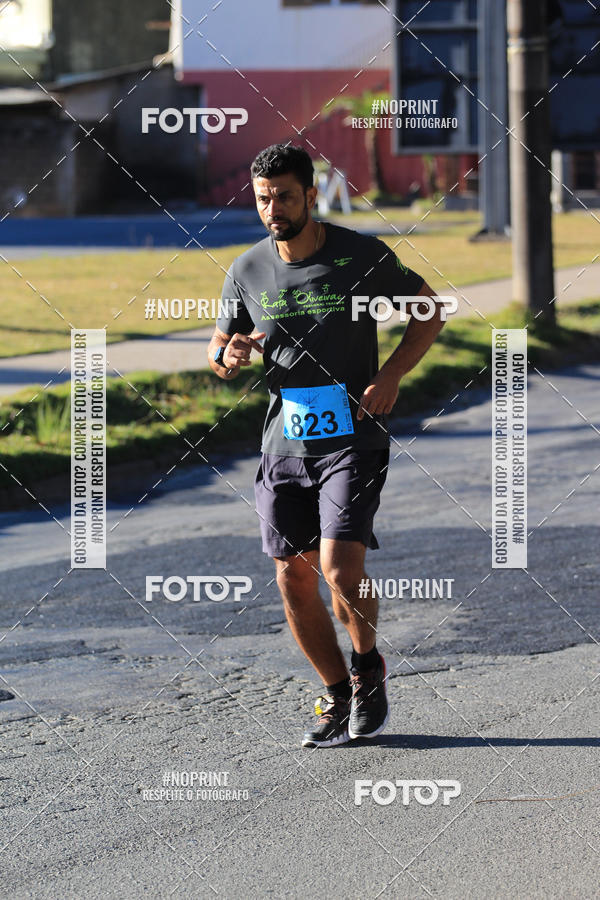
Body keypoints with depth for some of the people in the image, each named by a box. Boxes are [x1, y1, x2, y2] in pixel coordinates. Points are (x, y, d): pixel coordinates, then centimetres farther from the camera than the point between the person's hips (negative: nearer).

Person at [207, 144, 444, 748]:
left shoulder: (362, 256, -7)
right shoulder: (248, 271, 2)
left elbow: (428, 310, 6)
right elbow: (218, 349, 15)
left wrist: (391, 375, -8)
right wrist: (228, 358, -11)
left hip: (352, 440, -4)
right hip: (284, 444, 4)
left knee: (340, 569, -17)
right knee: (293, 578, 3)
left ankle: (368, 668, 10)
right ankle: (338, 697, 20)